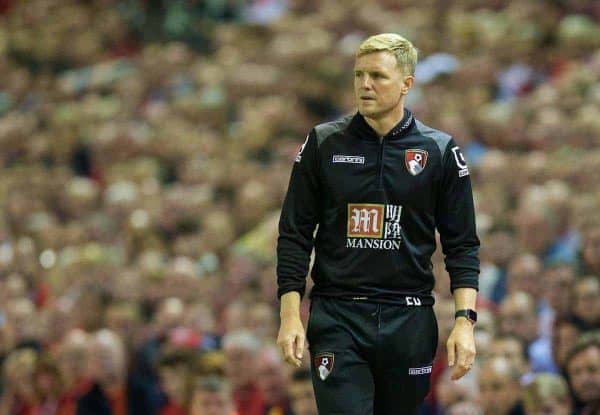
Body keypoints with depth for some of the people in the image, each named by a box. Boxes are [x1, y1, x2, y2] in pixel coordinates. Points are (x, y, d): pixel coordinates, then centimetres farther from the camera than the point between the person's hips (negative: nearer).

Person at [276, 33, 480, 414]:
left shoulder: (440, 151, 4)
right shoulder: (323, 143, 4)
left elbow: (462, 244, 5)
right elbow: (295, 235, 6)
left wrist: (465, 320, -6)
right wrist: (290, 315, -3)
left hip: (409, 323, 1)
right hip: (337, 320, -1)